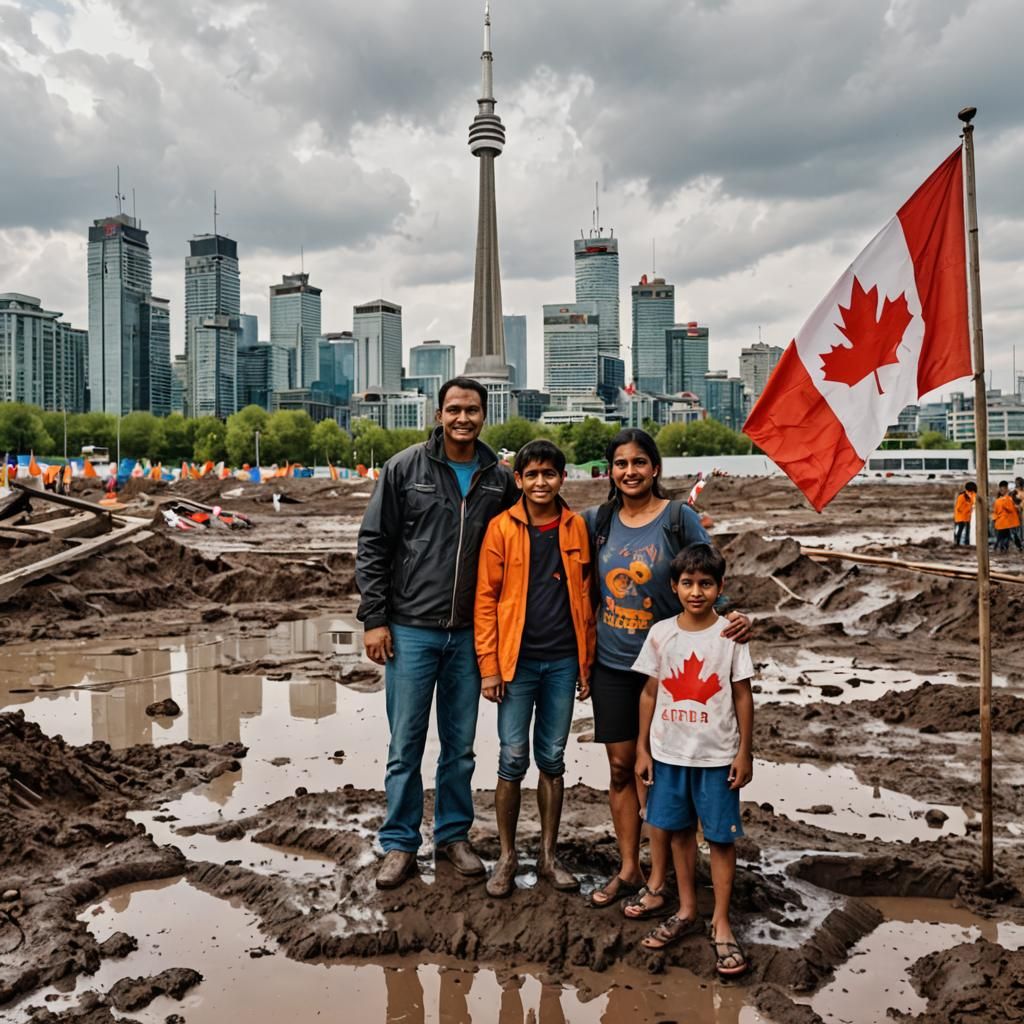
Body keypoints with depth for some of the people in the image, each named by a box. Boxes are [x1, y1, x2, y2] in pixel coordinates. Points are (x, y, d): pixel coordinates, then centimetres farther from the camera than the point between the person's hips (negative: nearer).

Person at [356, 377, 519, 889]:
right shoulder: (405, 468, -3)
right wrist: (374, 619, -7)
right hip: (411, 630, -2)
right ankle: (399, 844, 20)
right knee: (406, 744, 5)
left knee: (461, 744, 14)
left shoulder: (500, 480, 4)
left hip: (469, 634, 3)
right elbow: (372, 545, -2)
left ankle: (454, 834, 30)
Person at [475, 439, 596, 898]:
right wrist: (488, 666, -7)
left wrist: (586, 663, 7)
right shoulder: (501, 528, -3)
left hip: (562, 661, 2)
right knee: (513, 761, 3)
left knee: (552, 760, 11)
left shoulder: (576, 527, 4)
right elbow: (485, 598, -3)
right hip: (517, 661, -2)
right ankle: (507, 857, 18)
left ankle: (549, 856, 23)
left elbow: (584, 597, 9)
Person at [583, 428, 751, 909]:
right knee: (622, 767, 9)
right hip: (611, 664, 3)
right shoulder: (598, 520, 3)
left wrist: (733, 617, -27)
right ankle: (628, 870, 21)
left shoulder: (680, 518, -8)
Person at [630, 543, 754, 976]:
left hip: (717, 755, -2)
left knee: (721, 837, 4)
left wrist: (744, 751, -4)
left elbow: (743, 696, -2)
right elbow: (650, 692, 4)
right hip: (669, 751, 3)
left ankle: (720, 924, 16)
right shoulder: (661, 633, -2)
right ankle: (686, 911, 29)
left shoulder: (730, 635, -7)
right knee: (678, 831, 14)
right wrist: (642, 748, 4)